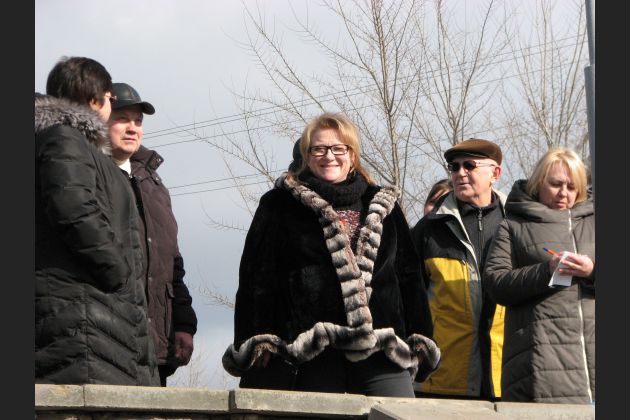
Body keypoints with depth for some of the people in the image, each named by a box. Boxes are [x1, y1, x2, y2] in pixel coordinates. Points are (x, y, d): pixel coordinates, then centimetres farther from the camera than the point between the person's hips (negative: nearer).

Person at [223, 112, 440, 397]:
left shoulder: (382, 206, 21)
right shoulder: (279, 206, 12)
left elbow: (408, 275, 21)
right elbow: (256, 279, 6)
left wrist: (420, 339, 12)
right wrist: (258, 342, -5)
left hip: (379, 350, 2)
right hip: (311, 355, -2)